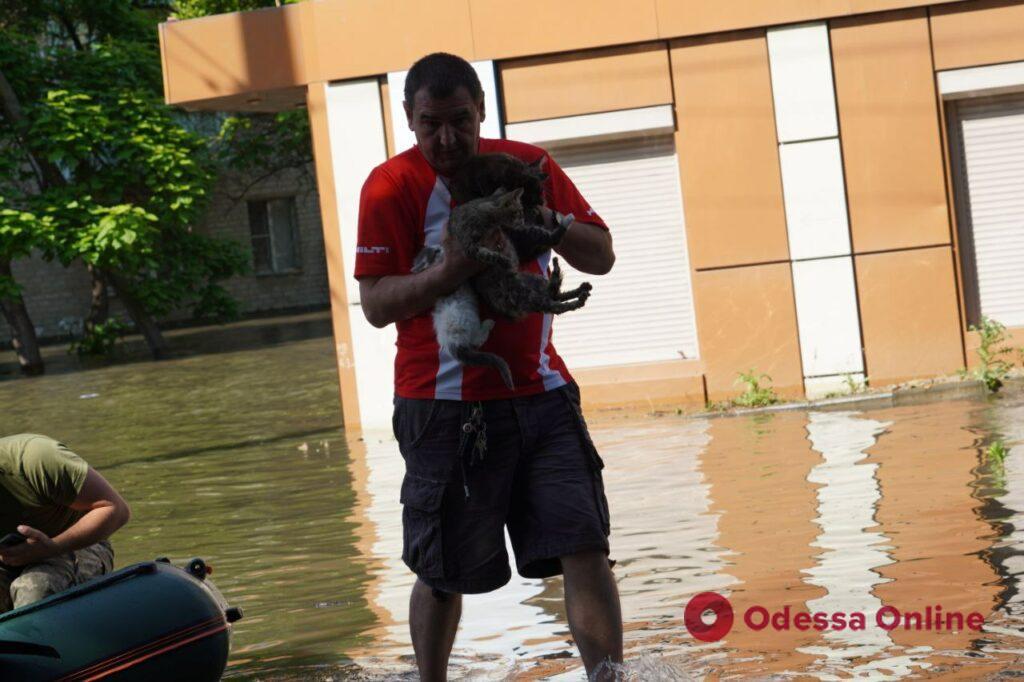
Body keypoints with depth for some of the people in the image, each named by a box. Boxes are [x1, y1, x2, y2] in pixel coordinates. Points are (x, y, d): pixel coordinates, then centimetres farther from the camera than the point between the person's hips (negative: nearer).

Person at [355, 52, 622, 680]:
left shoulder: (529, 165, 8)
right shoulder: (391, 186, -4)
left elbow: (602, 257, 10)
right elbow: (376, 304, -10)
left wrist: (546, 221, -9)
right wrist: (452, 271, -26)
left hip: (541, 392, 3)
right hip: (447, 407, -3)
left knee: (586, 550, -6)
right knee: (443, 574, 6)